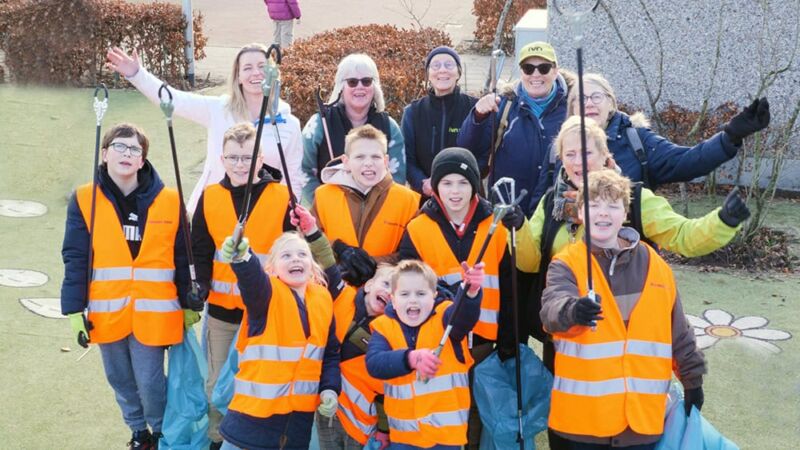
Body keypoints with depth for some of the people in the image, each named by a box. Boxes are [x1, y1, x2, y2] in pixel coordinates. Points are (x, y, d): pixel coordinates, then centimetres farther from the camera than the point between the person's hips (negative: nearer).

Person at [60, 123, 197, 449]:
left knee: (150, 380, 3)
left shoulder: (169, 200, -3)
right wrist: (75, 310, -4)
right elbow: (75, 260, -1)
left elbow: (183, 258, 1)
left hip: (152, 312, -2)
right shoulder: (84, 200, -2)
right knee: (120, 379, 16)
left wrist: (189, 305, 3)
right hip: (106, 313, 2)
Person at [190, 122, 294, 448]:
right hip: (222, 308, 3)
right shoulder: (210, 197, 1)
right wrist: (199, 286, -9)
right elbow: (200, 250, 4)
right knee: (217, 382, 15)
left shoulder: (282, 197, -7)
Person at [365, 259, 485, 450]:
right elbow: (373, 363, -19)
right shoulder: (384, 326, -2)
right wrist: (411, 358, -36)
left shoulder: (443, 318, -6)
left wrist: (471, 291, -51)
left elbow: (464, 316, -29)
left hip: (447, 431, -1)